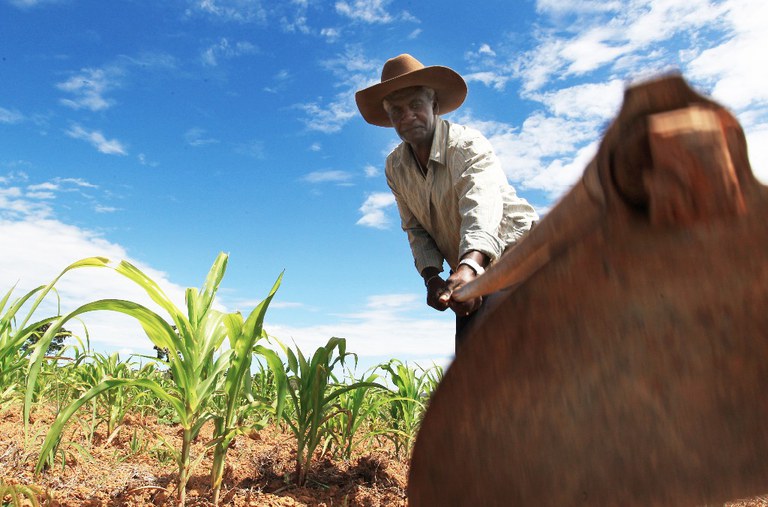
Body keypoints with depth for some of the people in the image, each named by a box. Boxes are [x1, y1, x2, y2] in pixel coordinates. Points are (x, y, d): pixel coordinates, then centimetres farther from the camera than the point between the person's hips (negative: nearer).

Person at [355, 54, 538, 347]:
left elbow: (482, 207, -39)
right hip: (469, 276, 6)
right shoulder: (395, 168, 0)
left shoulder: (467, 145, -21)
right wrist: (432, 277, -16)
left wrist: (468, 268, -59)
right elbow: (416, 229, 2)